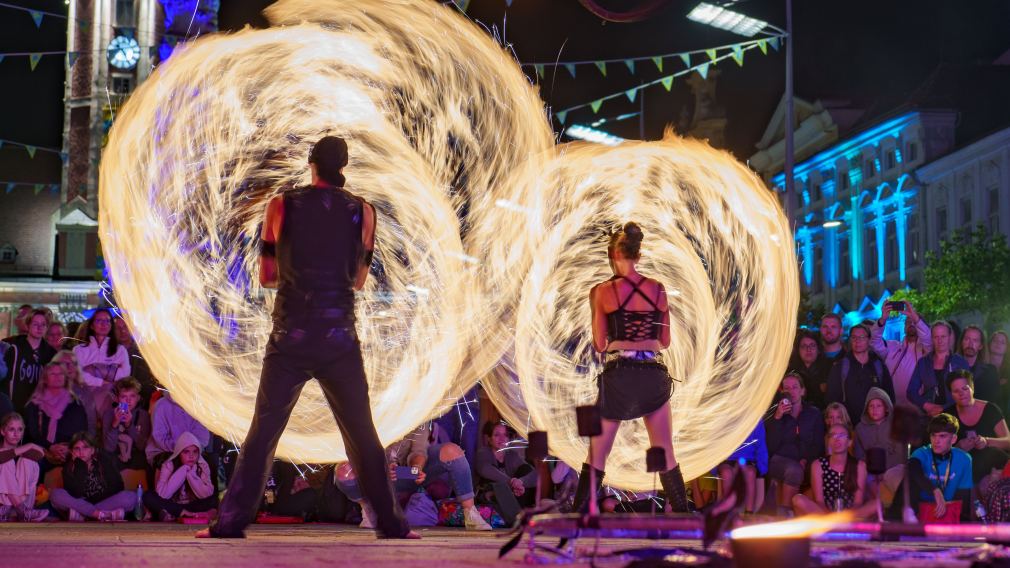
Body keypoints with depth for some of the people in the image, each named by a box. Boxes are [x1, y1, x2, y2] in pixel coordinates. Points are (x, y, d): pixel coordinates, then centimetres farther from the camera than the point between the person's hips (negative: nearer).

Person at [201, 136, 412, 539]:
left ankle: (231, 522, 2)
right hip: (340, 340, 0)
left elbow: (266, 276, 8)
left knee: (262, 434, 6)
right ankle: (390, 524, 12)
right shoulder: (362, 211, 4)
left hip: (289, 340, 0)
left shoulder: (282, 206, 2)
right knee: (362, 437, 10)